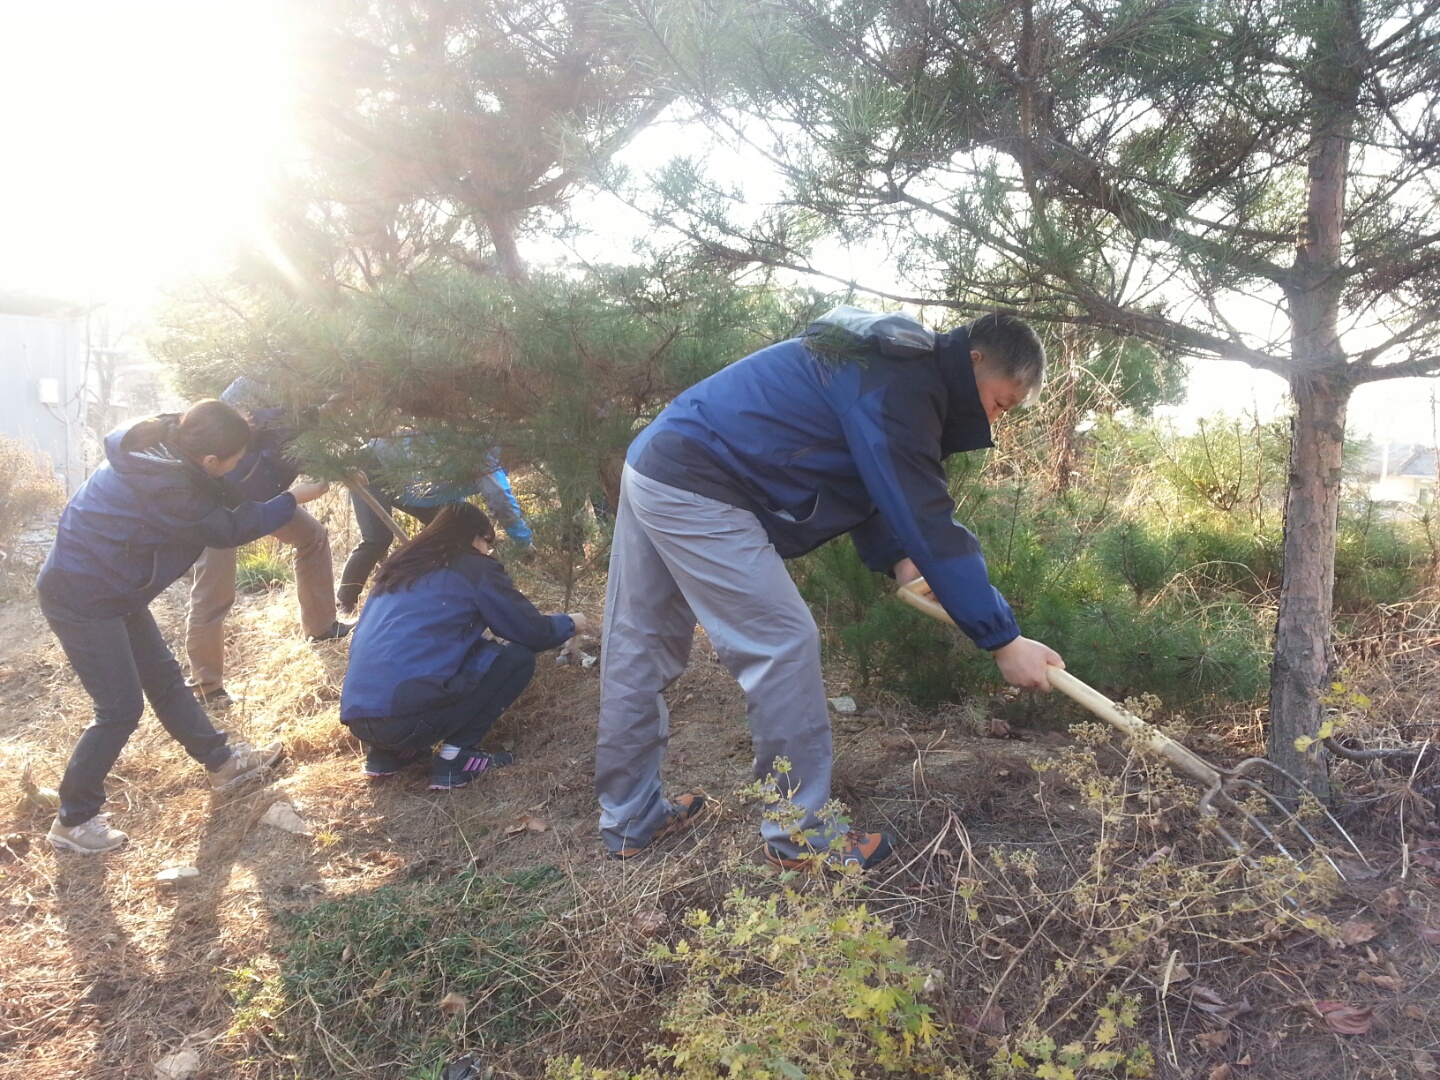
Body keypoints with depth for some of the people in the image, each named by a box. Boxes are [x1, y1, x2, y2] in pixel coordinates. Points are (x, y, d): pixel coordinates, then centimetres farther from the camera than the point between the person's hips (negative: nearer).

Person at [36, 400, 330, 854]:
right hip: (81, 598, -9)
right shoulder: (165, 486, -32)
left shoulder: (160, 443, -7)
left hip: (113, 590, 9)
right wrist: (293, 498, -10)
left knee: (164, 676, 17)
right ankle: (73, 820, 15)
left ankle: (221, 761, 31)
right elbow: (227, 529, -18)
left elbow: (214, 499, 9)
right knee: (121, 708, -2)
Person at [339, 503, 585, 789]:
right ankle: (455, 758, -1)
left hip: (357, 716, 8)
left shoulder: (400, 565, 22)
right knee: (518, 657, 7)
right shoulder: (476, 568, 3)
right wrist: (569, 623, 30)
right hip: (409, 717, -8)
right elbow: (533, 634, 8)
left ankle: (386, 753, 18)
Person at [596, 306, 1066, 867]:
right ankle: (800, 834, 6)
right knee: (784, 643, -6)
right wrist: (1003, 639, -18)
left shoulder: (896, 367, 16)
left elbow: (867, 485, 22)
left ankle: (630, 820, 28)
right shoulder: (897, 388, -17)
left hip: (653, 466, 11)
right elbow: (928, 523, -22)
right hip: (695, 490, -11)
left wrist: (895, 558, 4)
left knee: (638, 650, 14)